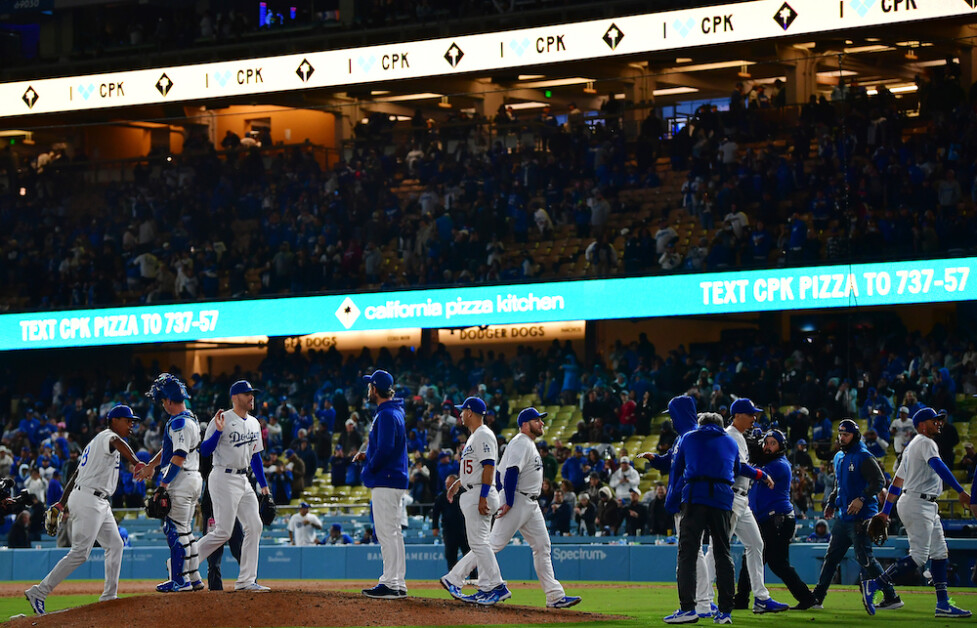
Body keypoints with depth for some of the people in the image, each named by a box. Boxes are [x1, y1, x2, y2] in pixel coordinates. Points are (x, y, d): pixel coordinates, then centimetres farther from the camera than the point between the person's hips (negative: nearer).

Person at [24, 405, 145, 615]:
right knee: (80, 552, -14)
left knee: (115, 544, 12)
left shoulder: (96, 442, 23)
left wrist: (62, 504, 20)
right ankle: (38, 593, -14)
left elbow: (76, 475, 22)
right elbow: (117, 442, -33)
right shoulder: (107, 436, -6)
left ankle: (109, 596, 13)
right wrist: (135, 463, -47)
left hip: (100, 503, 11)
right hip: (88, 499, -11)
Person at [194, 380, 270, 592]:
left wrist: (263, 484, 18)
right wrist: (218, 431, -29)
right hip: (223, 478, -8)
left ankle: (246, 580, 4)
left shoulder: (254, 423, 14)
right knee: (223, 532, -10)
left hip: (243, 479, 8)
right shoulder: (223, 420, -11)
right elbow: (204, 451, -14)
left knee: (254, 527, 0)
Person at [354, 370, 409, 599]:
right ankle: (399, 584, 15)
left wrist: (370, 467, -9)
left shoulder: (386, 415, -15)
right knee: (393, 533, 12)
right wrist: (366, 455, 13)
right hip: (395, 481, 11)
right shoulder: (395, 412, 17)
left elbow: (385, 449, -24)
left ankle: (390, 584, -10)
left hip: (385, 482, -11)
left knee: (386, 533, -10)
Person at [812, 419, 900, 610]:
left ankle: (892, 597, -6)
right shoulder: (839, 458, 17)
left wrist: (862, 499, -27)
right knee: (831, 556, 10)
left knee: (864, 558, -11)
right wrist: (831, 503, 18)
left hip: (861, 517, -9)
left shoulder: (864, 458, -10)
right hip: (843, 516, 9)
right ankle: (816, 598, 14)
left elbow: (878, 481, -19)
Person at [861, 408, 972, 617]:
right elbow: (937, 465, -25)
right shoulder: (925, 442, -8)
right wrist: (960, 491, -33)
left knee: (939, 553, 8)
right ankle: (873, 586, -15)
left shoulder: (912, 446, 22)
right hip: (918, 504, -11)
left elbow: (897, 480, 23)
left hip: (927, 507, 11)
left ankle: (943, 604, 6)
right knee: (918, 556, -15)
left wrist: (886, 511, 23)